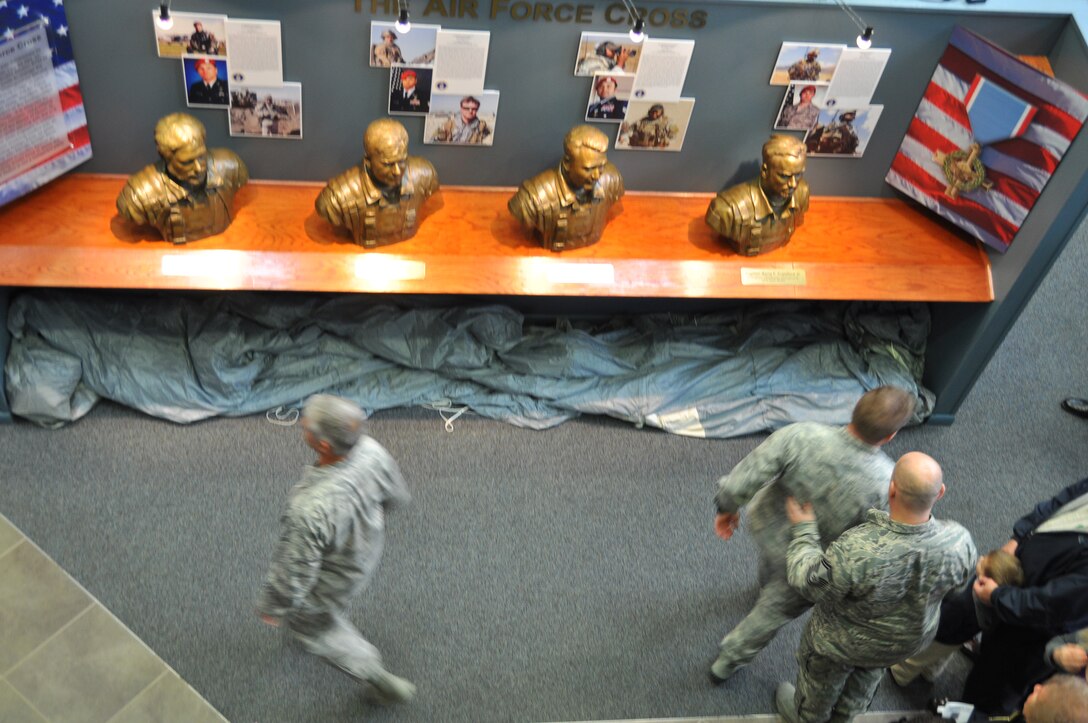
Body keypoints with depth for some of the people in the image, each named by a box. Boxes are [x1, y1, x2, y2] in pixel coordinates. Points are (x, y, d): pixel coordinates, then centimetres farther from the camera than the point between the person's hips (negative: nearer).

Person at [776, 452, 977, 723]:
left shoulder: (856, 551, -46)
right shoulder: (958, 543, -32)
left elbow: (809, 583, -28)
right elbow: (960, 577, -7)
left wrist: (804, 530, -14)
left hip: (843, 643, -4)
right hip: (910, 639, 4)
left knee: (821, 679, 31)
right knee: (867, 675, 37)